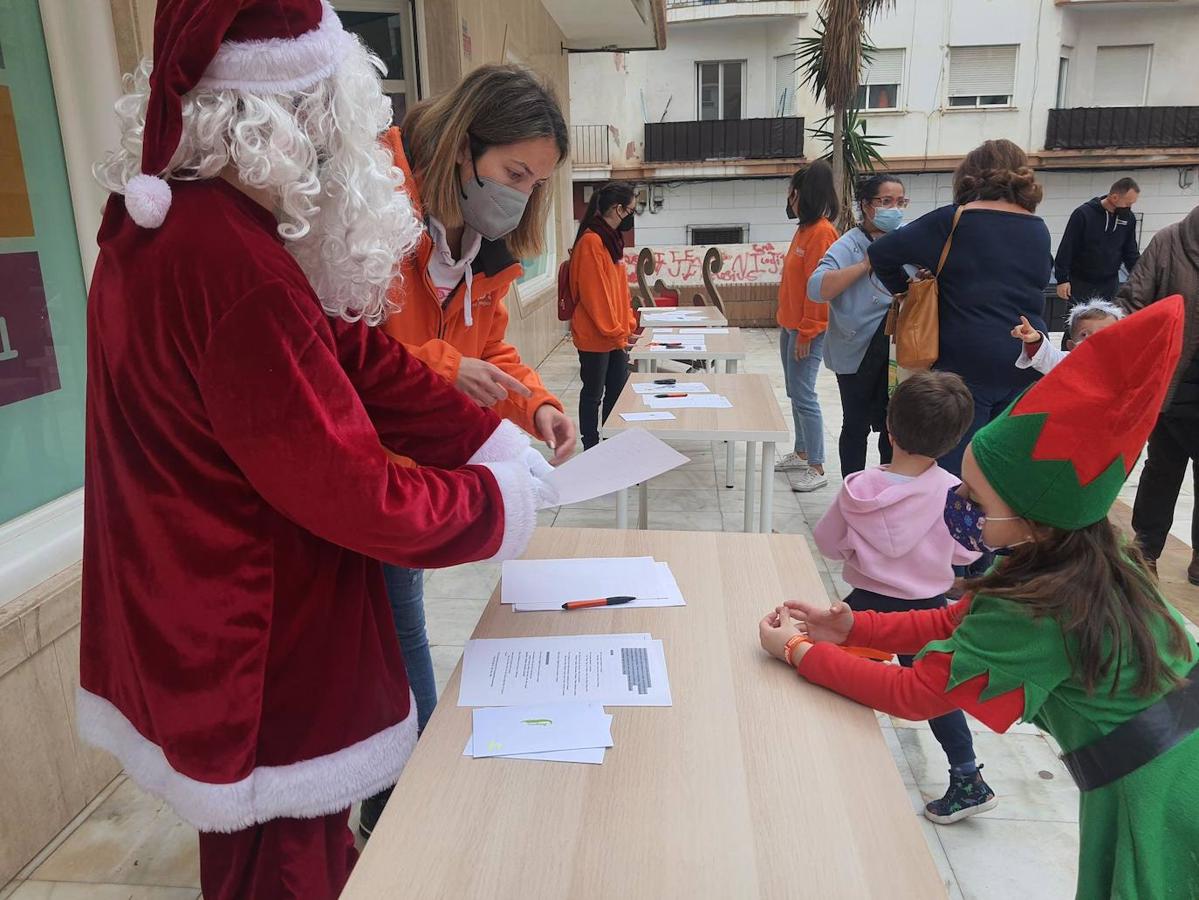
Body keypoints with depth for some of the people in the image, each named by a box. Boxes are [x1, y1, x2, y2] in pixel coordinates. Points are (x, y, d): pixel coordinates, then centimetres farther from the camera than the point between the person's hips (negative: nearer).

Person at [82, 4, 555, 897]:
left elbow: (348, 353, 0)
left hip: (191, 621, 9)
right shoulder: (230, 262, -31)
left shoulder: (161, 223, 1)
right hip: (255, 649, -9)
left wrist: (492, 436, -2)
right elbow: (349, 491, -26)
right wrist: (498, 498, -10)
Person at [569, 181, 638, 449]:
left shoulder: (612, 238, 12)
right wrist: (616, 332, -18)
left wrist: (628, 324, 11)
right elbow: (594, 294, -20)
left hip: (616, 335, 9)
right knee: (593, 394, 3)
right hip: (595, 336, -9)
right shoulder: (591, 241, -17)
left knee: (619, 389, 15)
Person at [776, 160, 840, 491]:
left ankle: (816, 468, 2)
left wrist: (806, 333, -19)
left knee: (804, 396, -6)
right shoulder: (805, 228, 12)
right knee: (795, 393, 16)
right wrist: (788, 324, 17)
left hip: (806, 331, -10)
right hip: (790, 326, 10)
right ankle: (802, 453, 28)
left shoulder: (822, 231, -16)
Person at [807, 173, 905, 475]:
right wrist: (867, 263, -24)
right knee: (857, 425, 7)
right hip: (859, 351, -4)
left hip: (899, 351, 4)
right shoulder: (849, 245, -9)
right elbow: (818, 289, -24)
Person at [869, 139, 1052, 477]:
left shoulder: (953, 222, -6)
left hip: (966, 363, -5)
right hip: (1026, 364, 5)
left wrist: (905, 290, 10)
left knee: (956, 468, 3)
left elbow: (881, 254, -6)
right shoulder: (1039, 230, 10)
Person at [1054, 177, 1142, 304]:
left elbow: (1130, 251, 11)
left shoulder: (1128, 218, 2)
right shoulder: (1083, 214, -13)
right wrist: (1062, 279, -12)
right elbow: (1066, 249, -10)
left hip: (1110, 284, 4)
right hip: (1081, 283, -4)